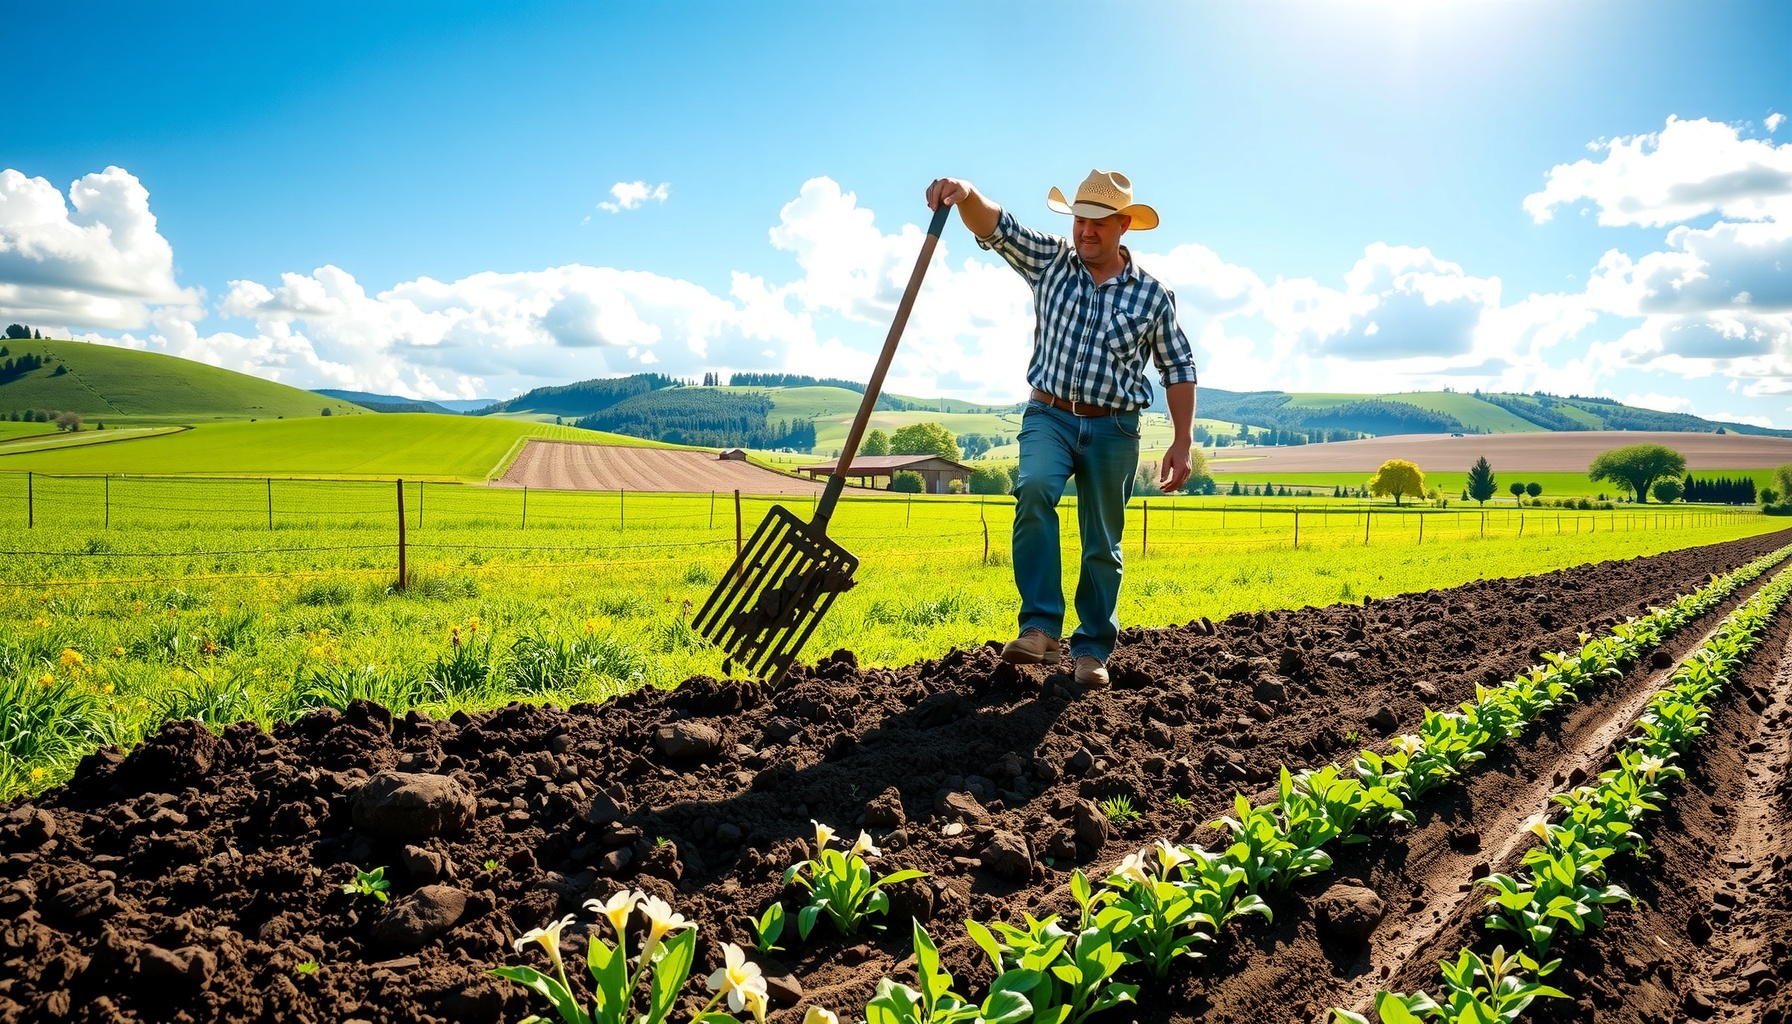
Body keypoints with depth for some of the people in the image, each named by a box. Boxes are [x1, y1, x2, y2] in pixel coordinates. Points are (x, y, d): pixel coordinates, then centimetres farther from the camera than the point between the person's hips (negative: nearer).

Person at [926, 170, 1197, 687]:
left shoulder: (1153, 294, 3)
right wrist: (966, 194, -31)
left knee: (1102, 545, 6)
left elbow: (1178, 369, 7)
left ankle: (1093, 649, 20)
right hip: (1049, 416, 0)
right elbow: (994, 227, -8)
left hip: (1114, 430, 1)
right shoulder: (1050, 260, 5)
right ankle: (1041, 628, -27)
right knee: (1034, 490, -30)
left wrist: (1182, 442, 0)